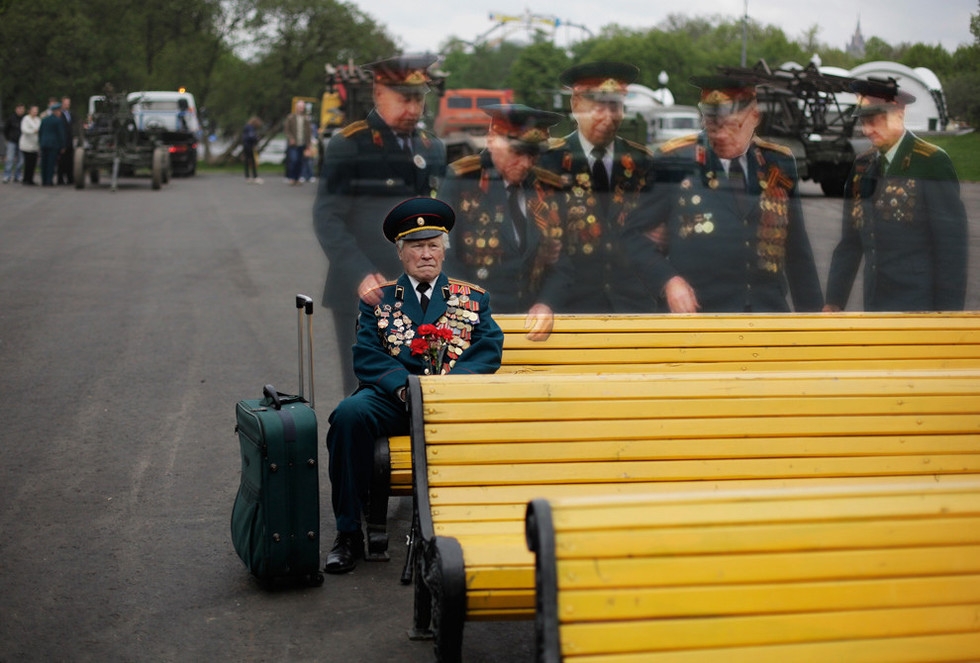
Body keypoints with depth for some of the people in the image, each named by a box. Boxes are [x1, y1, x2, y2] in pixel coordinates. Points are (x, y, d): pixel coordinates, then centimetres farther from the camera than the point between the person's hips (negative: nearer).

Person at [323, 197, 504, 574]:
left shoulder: (473, 299, 19)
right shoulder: (377, 299, 18)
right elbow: (366, 356, 5)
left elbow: (489, 351, 5)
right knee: (349, 414, -32)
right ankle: (349, 534, -22)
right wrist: (404, 384, -16)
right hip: (392, 396, 1)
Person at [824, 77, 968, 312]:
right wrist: (833, 302, 8)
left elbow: (952, 247, -10)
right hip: (875, 309, 5)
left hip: (920, 310, -5)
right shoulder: (862, 166, 10)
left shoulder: (933, 163, -8)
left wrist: (948, 313, -13)